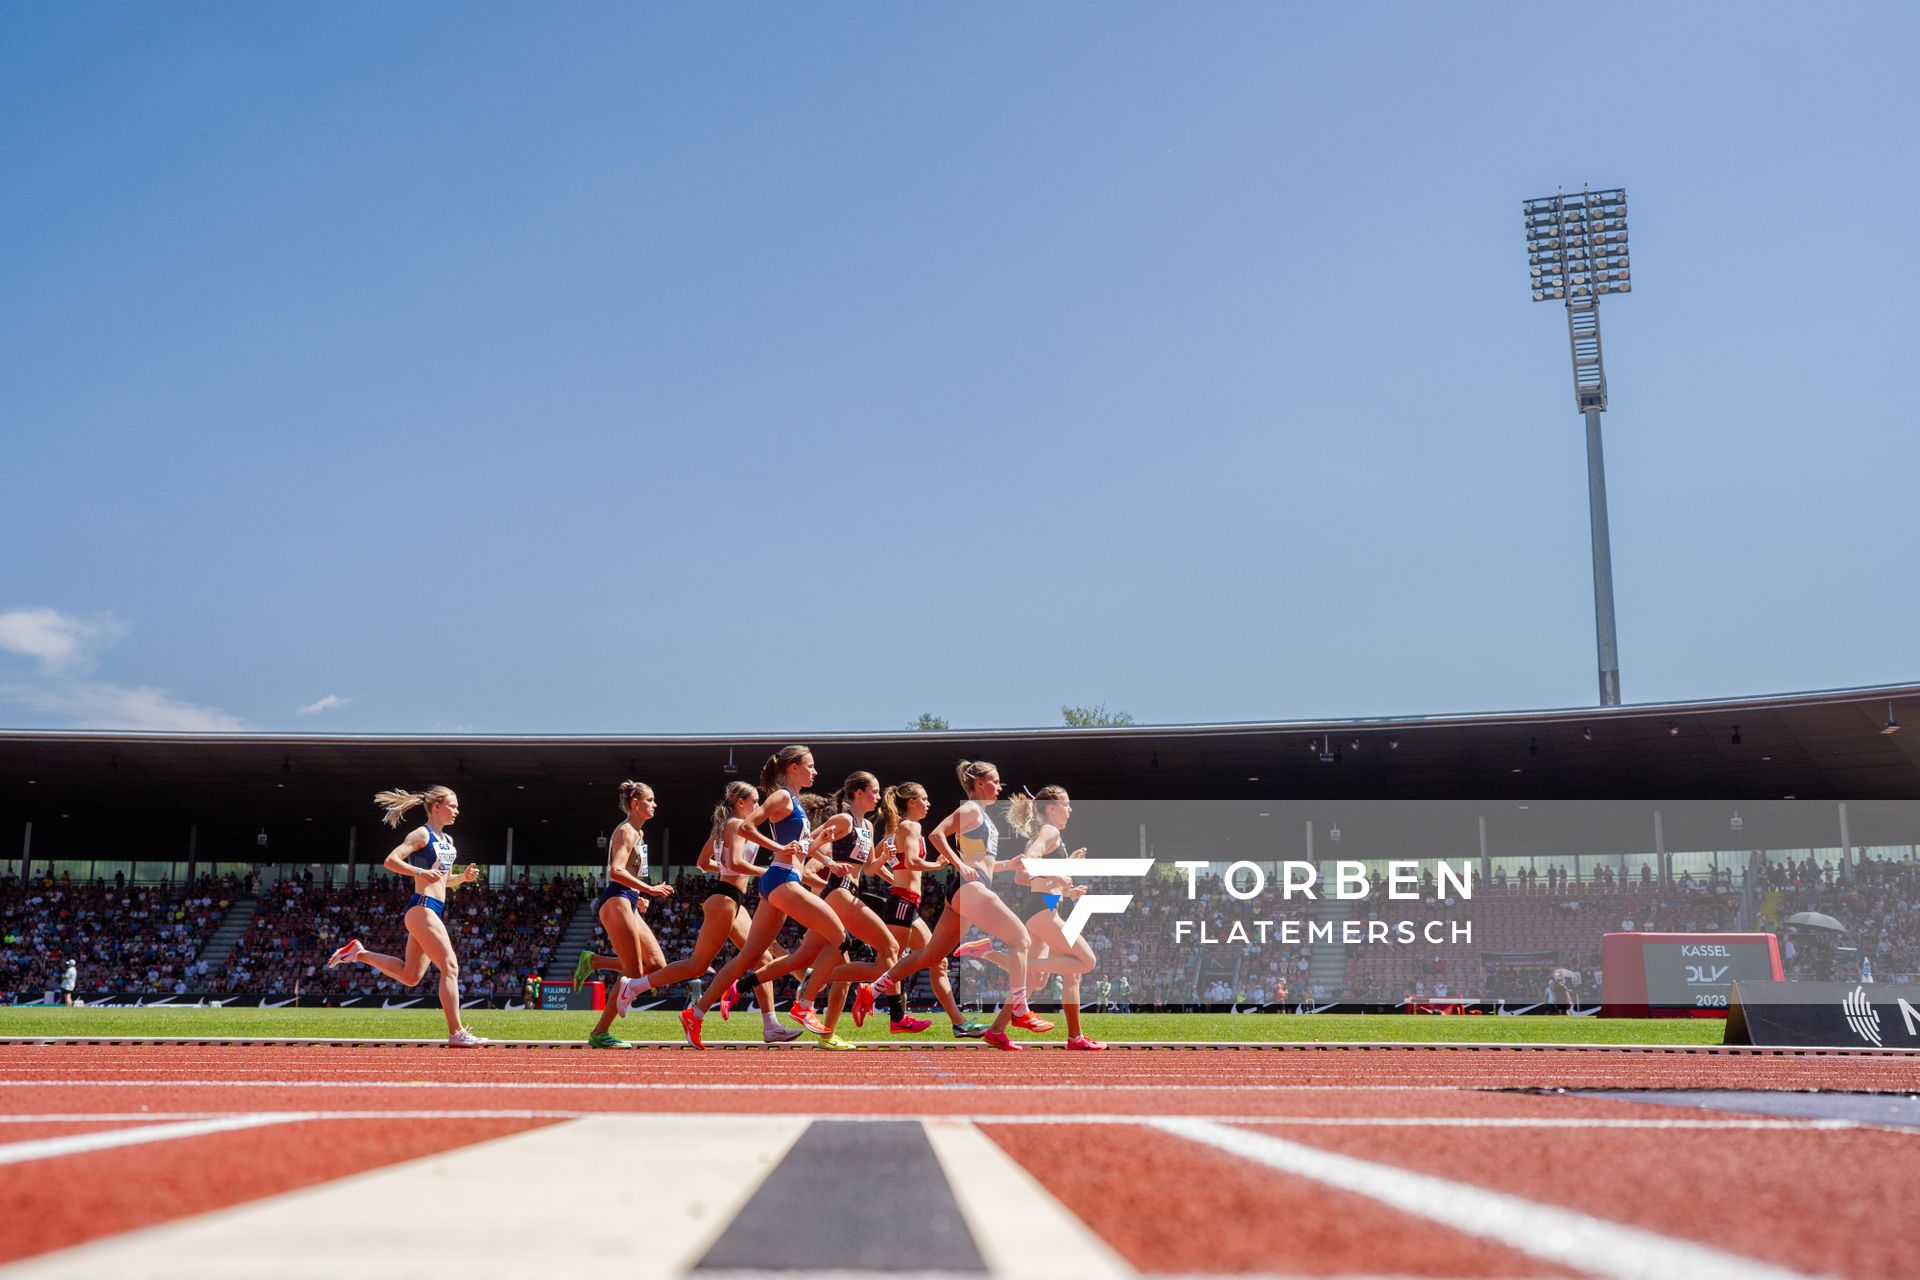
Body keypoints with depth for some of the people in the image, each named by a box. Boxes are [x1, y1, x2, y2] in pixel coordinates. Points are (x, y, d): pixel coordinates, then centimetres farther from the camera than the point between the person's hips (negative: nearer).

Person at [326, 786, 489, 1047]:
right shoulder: (422, 834, -7)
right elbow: (390, 861, -16)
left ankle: (357, 952, 22)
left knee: (410, 976, 13)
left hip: (436, 911, 9)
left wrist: (464, 878, 8)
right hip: (422, 908, -9)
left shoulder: (448, 840, 18)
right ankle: (456, 1033, -12)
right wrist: (420, 872, -28)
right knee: (450, 966, -13)